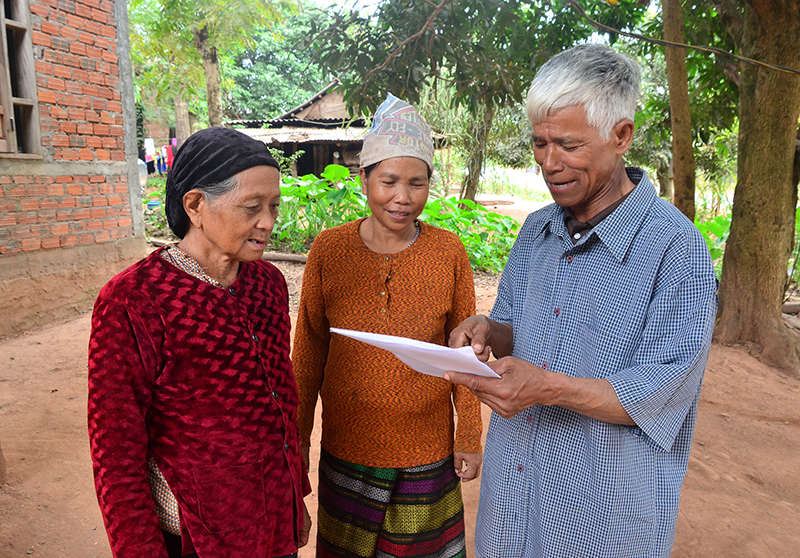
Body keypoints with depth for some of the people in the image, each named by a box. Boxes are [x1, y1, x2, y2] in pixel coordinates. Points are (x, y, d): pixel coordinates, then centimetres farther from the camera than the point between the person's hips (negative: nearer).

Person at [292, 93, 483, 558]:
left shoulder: (449, 253, -8)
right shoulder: (328, 251, -9)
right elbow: (309, 352, 1)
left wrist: (469, 439, 3)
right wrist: (298, 435, 6)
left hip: (428, 449, 0)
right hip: (347, 447, 1)